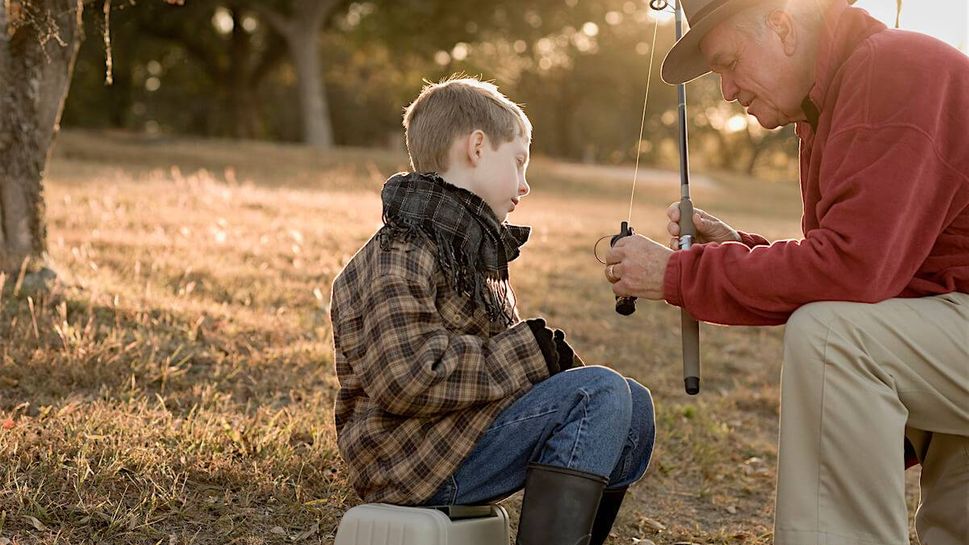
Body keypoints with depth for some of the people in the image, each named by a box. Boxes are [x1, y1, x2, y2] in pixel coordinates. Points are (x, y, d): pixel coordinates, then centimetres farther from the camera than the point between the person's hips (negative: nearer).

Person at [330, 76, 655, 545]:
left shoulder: (474, 245, 15)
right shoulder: (403, 255, -17)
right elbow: (406, 379, -29)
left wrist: (545, 352, 1)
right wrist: (527, 352, -20)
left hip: (465, 430, 10)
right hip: (416, 458, -10)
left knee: (633, 409, 10)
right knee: (601, 393, -20)